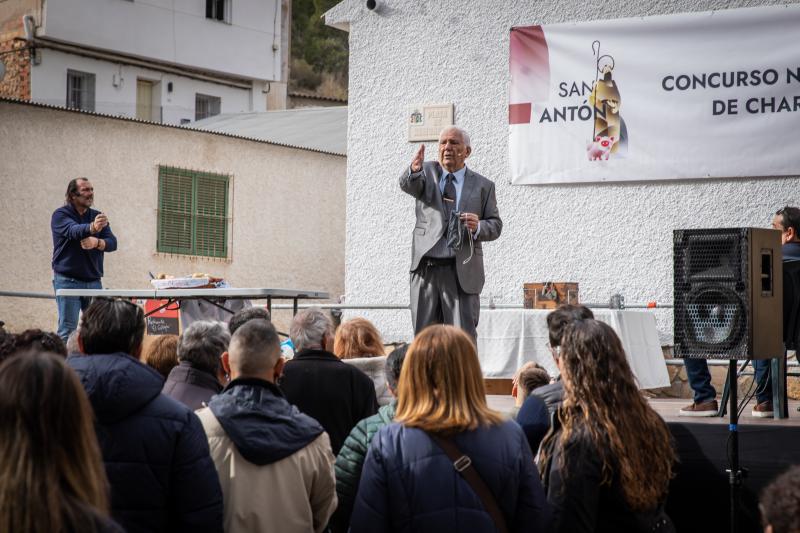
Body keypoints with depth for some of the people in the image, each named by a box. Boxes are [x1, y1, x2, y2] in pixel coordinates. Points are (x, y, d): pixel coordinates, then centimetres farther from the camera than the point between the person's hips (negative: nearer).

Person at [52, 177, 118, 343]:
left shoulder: (98, 217, 12)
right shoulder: (61, 215, -3)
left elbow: (112, 243, 0)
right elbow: (73, 230, -25)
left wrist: (97, 242, -22)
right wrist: (92, 228, -46)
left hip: (94, 280, 5)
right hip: (68, 280, -5)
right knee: (67, 330, -7)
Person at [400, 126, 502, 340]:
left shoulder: (482, 185, 10)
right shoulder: (427, 172, 10)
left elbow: (495, 225, 9)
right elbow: (407, 185, -12)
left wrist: (478, 227, -14)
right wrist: (414, 170, -35)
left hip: (462, 272, -1)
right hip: (426, 268, 1)